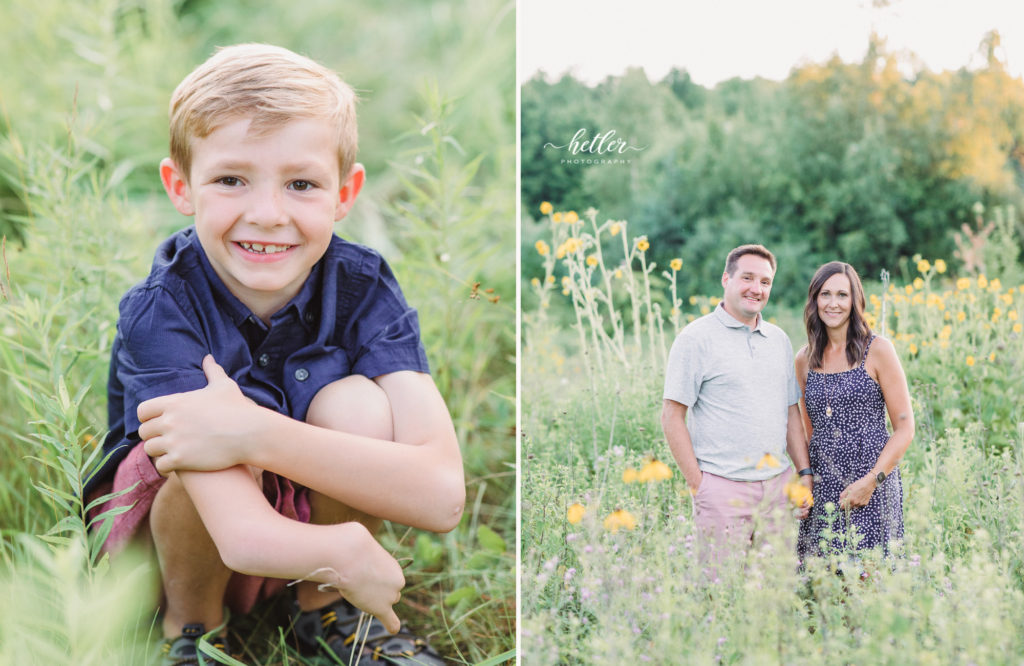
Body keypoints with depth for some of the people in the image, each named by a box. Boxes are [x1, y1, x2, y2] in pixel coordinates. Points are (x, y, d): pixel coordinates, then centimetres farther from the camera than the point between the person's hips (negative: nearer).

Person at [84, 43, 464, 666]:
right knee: (219, 434, -34)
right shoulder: (161, 313, -29)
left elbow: (443, 496, -34)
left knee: (357, 404, -27)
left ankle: (327, 611, -1)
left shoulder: (363, 286, -21)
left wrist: (253, 435, -40)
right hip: (169, 532, -2)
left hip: (313, 512, 2)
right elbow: (247, 539, -42)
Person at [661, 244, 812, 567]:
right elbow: (672, 416, -7)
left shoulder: (779, 339, 14)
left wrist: (805, 473, 11)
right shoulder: (696, 338, -5)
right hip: (723, 488, -6)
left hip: (779, 485, 6)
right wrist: (697, 483, -10)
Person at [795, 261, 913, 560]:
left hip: (872, 485, -4)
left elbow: (905, 427, -3)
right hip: (821, 487, 4)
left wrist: (872, 480, -12)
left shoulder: (877, 350, -3)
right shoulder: (805, 359, 10)